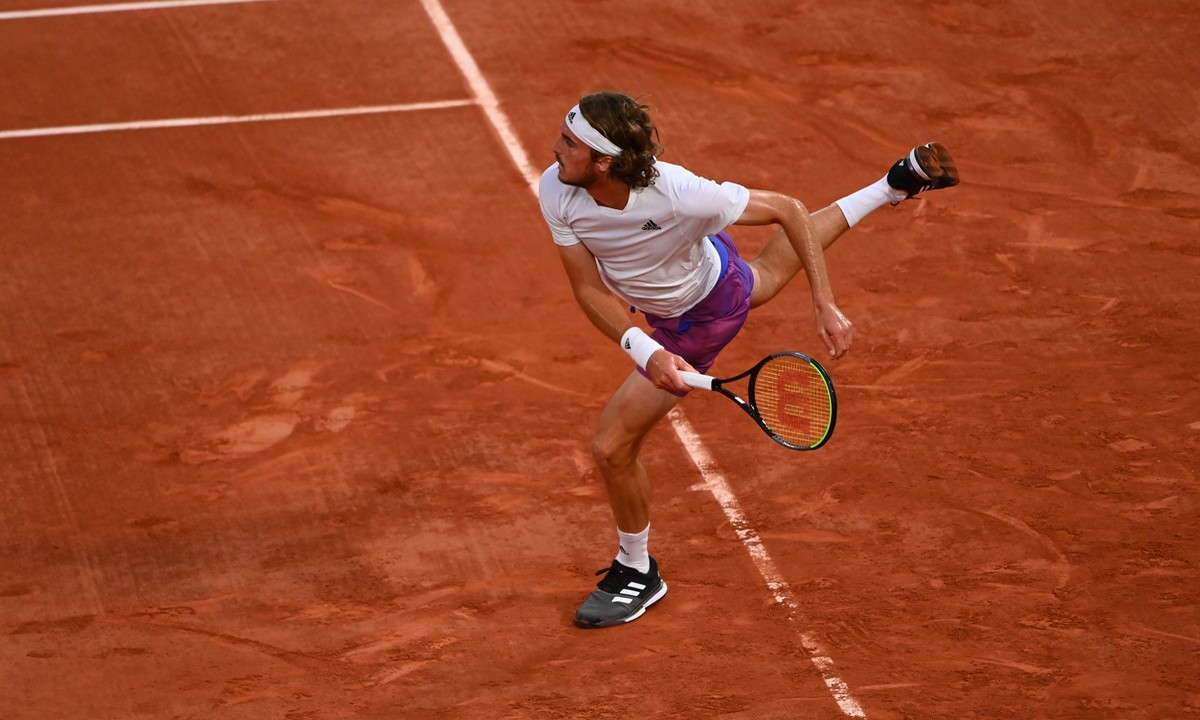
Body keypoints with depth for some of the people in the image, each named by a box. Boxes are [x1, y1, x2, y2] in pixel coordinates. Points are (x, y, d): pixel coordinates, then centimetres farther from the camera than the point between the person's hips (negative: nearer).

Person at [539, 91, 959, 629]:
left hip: (702, 316, -6)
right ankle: (897, 184, 53)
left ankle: (637, 573, 24)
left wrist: (825, 305, -33)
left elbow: (786, 210, -30)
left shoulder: (679, 194, -45)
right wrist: (644, 350, -40)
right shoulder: (557, 191, -32)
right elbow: (589, 288, -24)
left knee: (611, 446, -5)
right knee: (770, 273, 36)